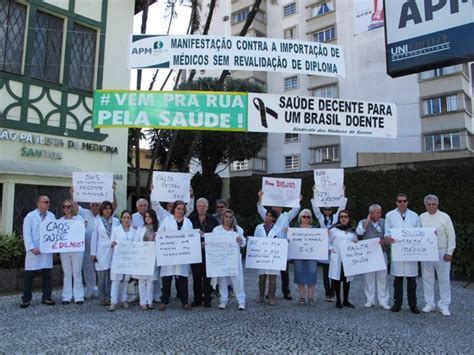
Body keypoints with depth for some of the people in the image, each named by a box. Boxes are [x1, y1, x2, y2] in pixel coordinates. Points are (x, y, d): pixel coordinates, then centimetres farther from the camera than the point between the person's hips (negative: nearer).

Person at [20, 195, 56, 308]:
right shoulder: (30, 216, -1)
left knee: (47, 275, 7)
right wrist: (32, 248, -15)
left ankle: (46, 298, 16)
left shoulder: (52, 216, 7)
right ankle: (26, 299, 13)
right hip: (34, 250, -3)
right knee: (29, 275, 3)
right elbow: (27, 234, -6)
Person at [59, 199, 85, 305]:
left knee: (77, 273, 2)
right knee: (67, 274, 7)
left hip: (76, 249, -2)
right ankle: (67, 296, 14)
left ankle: (78, 296, 7)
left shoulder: (79, 218, 3)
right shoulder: (60, 220, 9)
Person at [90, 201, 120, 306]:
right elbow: (94, 237, 4)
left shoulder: (116, 221, 5)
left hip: (113, 251, 1)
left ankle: (110, 297, 12)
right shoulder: (98, 221, 4)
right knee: (102, 276, 3)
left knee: (111, 276, 3)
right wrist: (93, 253, 1)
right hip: (102, 252, -1)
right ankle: (102, 298, 14)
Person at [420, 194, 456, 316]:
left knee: (444, 279, 3)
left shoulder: (444, 217, -4)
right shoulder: (422, 217, 5)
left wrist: (449, 252, -7)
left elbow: (451, 235, -3)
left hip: (441, 252, -3)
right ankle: (429, 303, 19)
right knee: (427, 278, 8)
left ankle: (444, 305, 14)